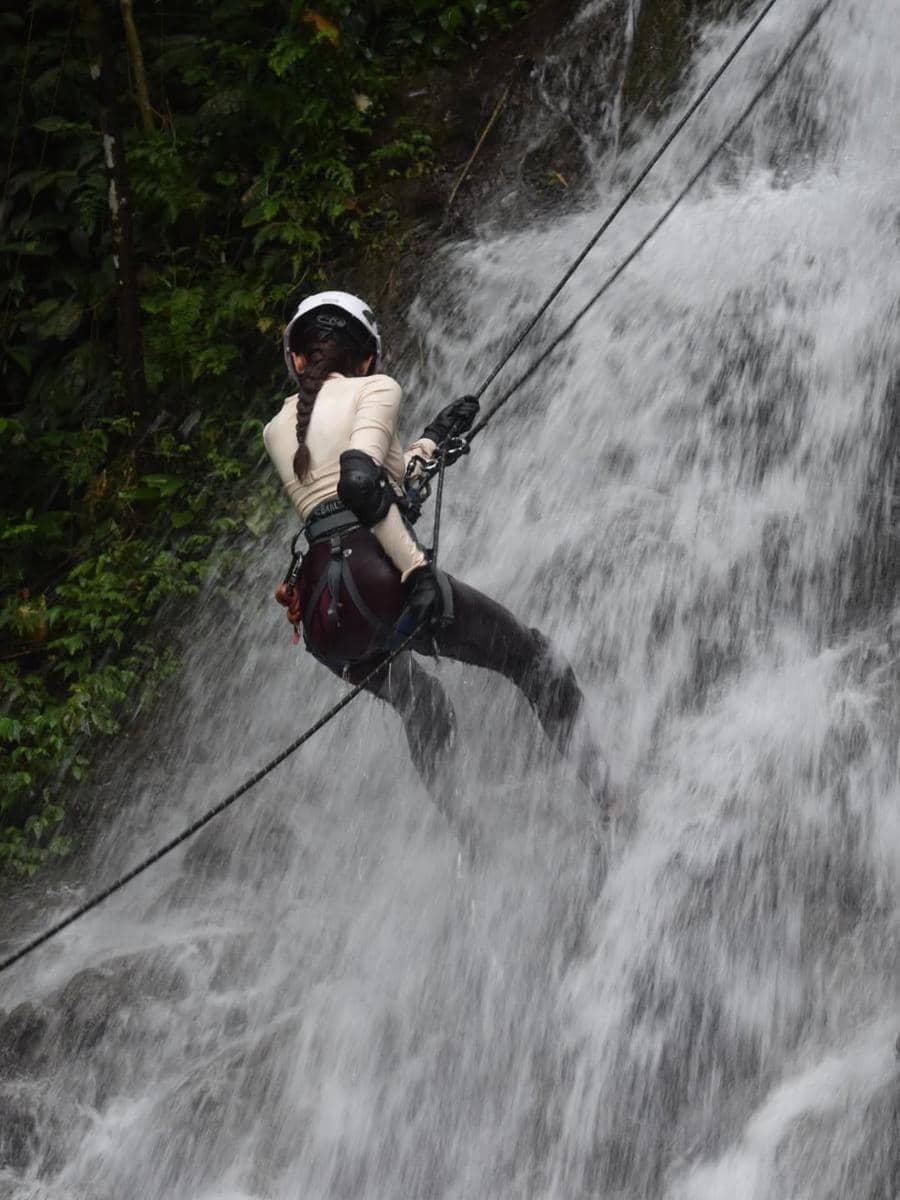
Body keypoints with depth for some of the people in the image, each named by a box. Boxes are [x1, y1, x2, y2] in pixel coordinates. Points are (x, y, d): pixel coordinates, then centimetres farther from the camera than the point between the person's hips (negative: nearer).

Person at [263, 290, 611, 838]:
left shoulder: (278, 429, 22)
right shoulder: (376, 388, 4)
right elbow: (360, 482, -16)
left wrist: (432, 441, 35)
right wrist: (417, 566, -16)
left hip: (322, 612, 6)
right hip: (382, 581, -6)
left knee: (426, 711, 30)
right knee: (535, 660, 13)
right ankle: (609, 798, 8)